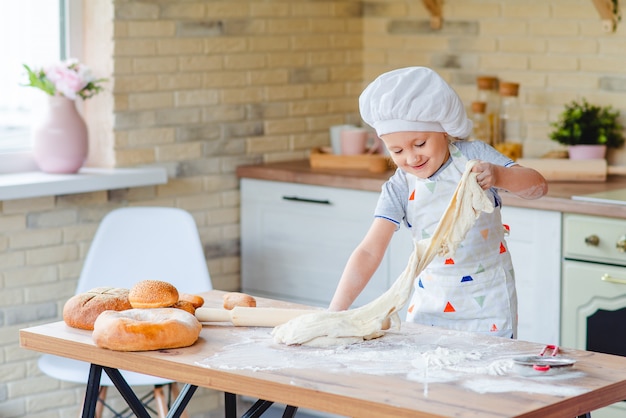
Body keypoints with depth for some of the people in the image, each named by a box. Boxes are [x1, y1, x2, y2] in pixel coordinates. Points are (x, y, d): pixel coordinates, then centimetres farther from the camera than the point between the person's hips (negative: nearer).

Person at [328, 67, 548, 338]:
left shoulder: (474, 156, -9)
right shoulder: (399, 189, -7)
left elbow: (538, 186, -14)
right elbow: (370, 252, -14)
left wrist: (498, 176, -35)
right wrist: (335, 312, -24)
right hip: (431, 304, 2)